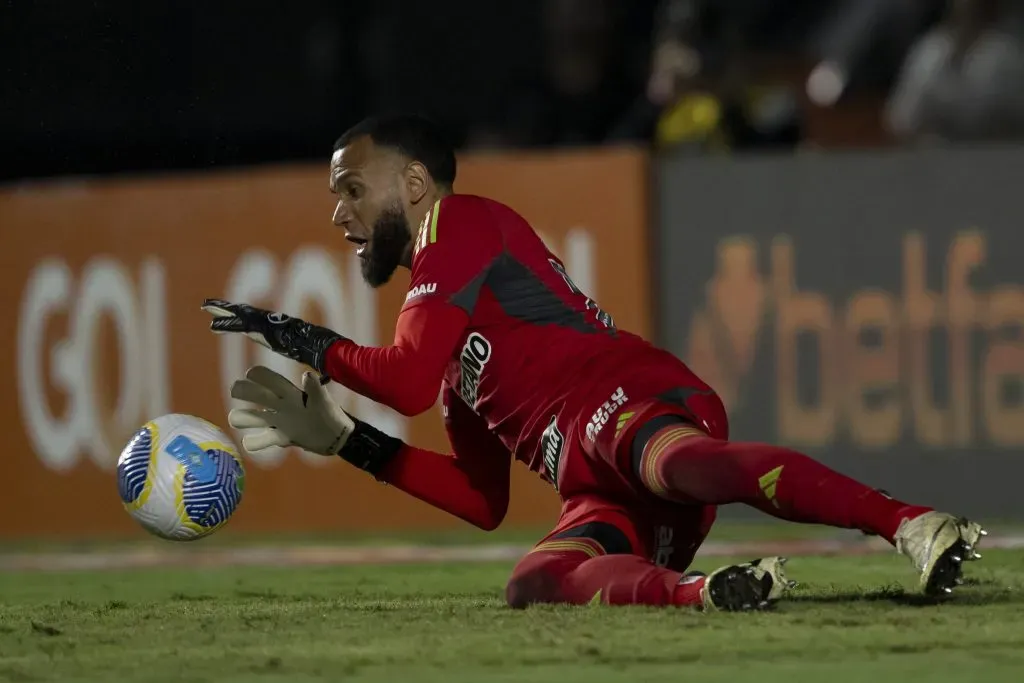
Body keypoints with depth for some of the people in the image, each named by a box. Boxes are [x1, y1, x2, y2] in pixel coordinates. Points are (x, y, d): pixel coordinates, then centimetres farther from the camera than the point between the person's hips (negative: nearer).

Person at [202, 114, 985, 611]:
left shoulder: (461, 223, 13)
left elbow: (407, 381, -1)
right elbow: (483, 500, 36)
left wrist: (298, 338, 16)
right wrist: (342, 438, 36)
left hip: (628, 400, -7)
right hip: (603, 497, 7)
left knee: (690, 465, -42)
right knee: (532, 584, -26)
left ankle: (913, 525, -60)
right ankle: (701, 591, -51)